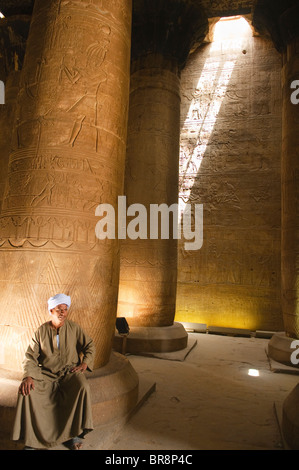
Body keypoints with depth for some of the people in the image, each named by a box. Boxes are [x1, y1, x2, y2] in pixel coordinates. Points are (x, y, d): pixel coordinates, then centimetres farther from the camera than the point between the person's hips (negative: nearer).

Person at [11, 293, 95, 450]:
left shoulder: (74, 328, 1)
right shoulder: (41, 331, 1)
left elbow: (89, 346, 8)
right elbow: (30, 356, 0)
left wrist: (85, 363, -8)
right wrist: (28, 376, -16)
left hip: (70, 371, -1)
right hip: (46, 374, 1)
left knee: (82, 387, -31)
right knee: (26, 390, -26)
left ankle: (75, 433, -12)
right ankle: (31, 439, -11)